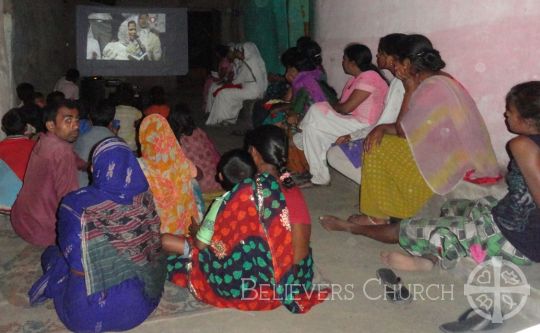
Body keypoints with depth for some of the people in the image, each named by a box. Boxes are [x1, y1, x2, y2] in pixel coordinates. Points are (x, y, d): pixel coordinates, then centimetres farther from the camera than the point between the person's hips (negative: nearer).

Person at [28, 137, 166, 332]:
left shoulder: (77, 205, -19)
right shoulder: (145, 197, -10)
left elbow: (78, 266, -8)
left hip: (92, 311, -1)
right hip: (142, 301, 2)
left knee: (53, 253, 25)